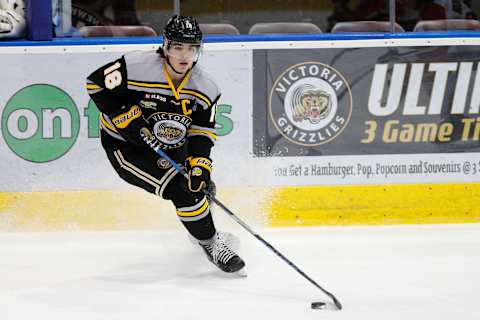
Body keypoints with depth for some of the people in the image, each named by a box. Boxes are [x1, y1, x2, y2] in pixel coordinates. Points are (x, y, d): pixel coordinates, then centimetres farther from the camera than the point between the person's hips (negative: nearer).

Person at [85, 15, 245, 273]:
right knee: (180, 189, -20)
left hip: (170, 147, 6)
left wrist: (200, 166, -21)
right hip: (125, 147, -6)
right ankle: (212, 244, -4)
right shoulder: (137, 67, -27)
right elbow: (96, 82, -20)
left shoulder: (205, 89, -10)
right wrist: (125, 117, -24)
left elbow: (201, 133, -6)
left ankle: (206, 232, 46)